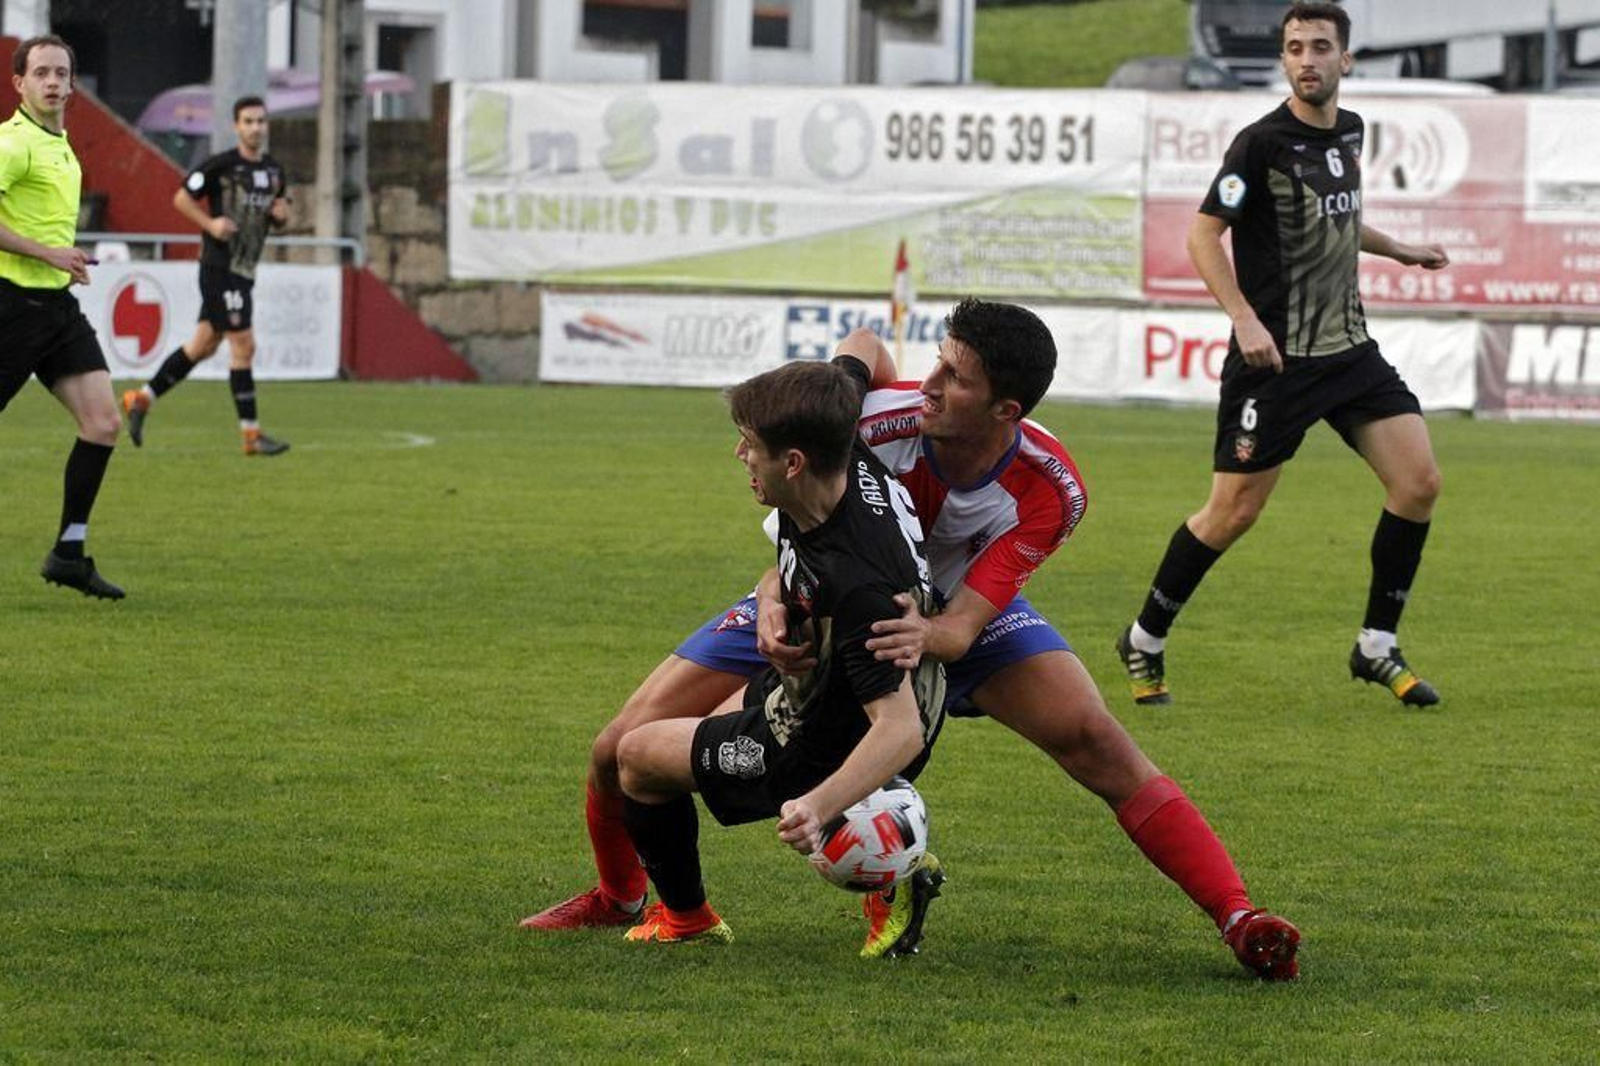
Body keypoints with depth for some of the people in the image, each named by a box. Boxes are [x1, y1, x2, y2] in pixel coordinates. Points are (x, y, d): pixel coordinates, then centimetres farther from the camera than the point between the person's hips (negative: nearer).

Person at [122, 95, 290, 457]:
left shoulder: (273, 170, 12)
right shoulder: (221, 165, -10)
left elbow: (278, 212, 24)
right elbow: (182, 198, -5)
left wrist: (282, 214, 0)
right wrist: (211, 224, -18)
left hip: (244, 270, 8)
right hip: (220, 266, -8)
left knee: (203, 345, 13)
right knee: (243, 344, -10)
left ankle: (141, 400, 25)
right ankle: (251, 434, -7)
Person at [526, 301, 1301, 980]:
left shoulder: (1048, 491, -31)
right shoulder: (878, 420, -33)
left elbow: (963, 626, -36)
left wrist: (929, 635, -61)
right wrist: (774, 606, -47)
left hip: (949, 613, -1)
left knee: (1097, 743, -26)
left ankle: (1237, 920, -24)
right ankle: (619, 897, 25)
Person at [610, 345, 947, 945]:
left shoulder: (855, 584, -42)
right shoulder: (857, 466, -19)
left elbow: (901, 728, -42)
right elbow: (862, 344, 0)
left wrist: (819, 805, -56)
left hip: (820, 751, -9)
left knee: (638, 757, 4)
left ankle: (685, 917, 29)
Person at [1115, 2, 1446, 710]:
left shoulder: (1349, 132, 9)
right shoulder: (1263, 143, -14)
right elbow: (1203, 235, -15)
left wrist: (1398, 250, 31)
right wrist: (1245, 319, -24)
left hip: (1349, 347, 7)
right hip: (1276, 358, -7)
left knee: (1419, 480, -4)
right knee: (1233, 513, -4)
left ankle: (1377, 647, 8)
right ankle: (1144, 643, 15)